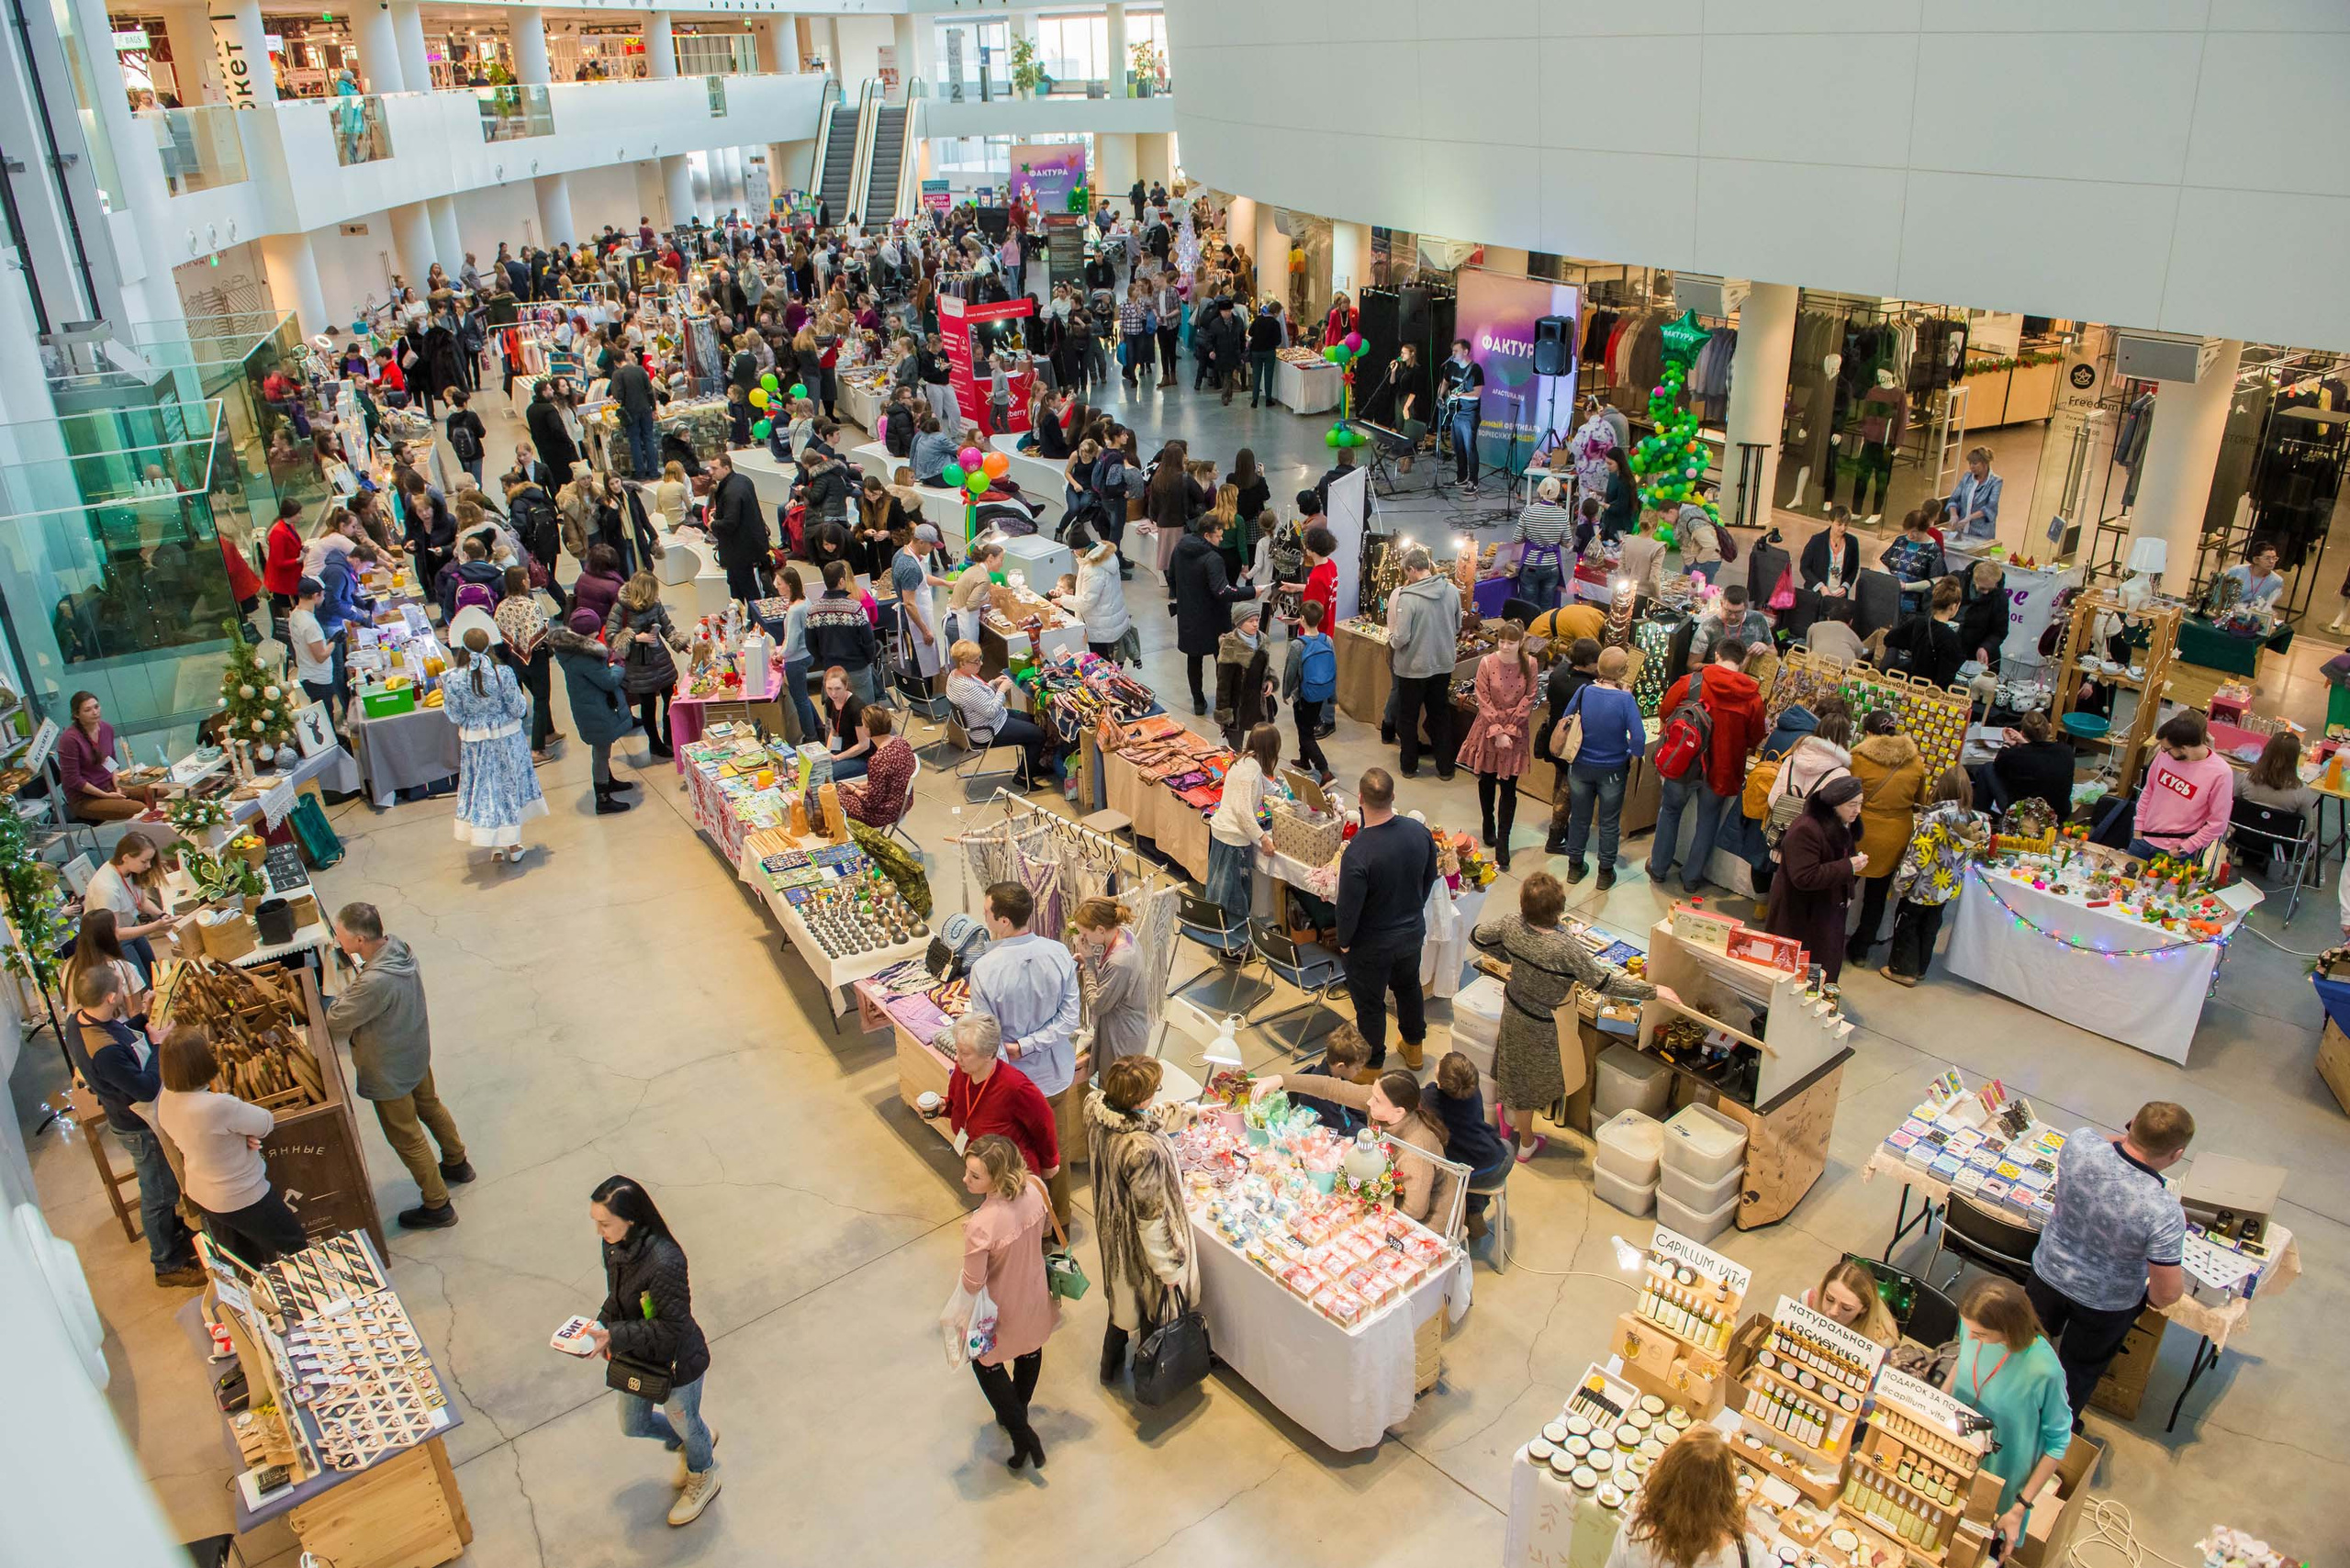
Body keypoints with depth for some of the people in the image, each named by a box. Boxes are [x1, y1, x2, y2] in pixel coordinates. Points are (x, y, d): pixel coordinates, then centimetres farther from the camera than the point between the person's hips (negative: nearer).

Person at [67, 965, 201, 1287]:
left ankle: (174, 1235, 52)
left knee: (163, 1187, 30)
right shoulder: (105, 1051, -41)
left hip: (126, 1115, 9)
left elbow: (120, 1034, 8)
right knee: (158, 1194, 11)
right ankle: (167, 1265, 30)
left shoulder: (78, 1020, -12)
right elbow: (148, 1088, -33)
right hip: (141, 1129, -9)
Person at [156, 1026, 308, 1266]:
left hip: (200, 1194, 8)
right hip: (243, 1199, -8)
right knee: (297, 1254, 14)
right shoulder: (218, 1107, -36)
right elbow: (268, 1123, -21)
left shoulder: (166, 1098, -11)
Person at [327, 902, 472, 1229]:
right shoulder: (401, 949, -13)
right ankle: (457, 1164, 53)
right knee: (429, 1106, 31)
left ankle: (437, 1205, 27)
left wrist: (344, 991, -8)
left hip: (389, 1072, -8)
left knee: (407, 1138, 11)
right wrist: (354, 986, -6)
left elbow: (335, 1023, -24)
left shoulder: (374, 983, -40)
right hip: (416, 1053, 8)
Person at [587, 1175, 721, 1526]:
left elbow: (672, 1327, -29)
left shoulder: (664, 1263, -39)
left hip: (677, 1363, -8)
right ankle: (699, 1440, 55)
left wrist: (614, 1337, -29)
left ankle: (702, 1478, 53)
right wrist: (602, 1324, -11)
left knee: (683, 1422, 21)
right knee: (633, 1425, 27)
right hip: (636, 1359, 8)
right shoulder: (615, 1245, -14)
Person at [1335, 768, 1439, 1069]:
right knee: (1408, 987, 30)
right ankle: (1414, 1046, 52)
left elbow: (1348, 908, -25)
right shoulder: (1420, 832, -16)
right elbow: (1430, 878, 2)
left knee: (1370, 1005, 17)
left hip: (1372, 945, -6)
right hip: (1413, 933, 6)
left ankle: (1372, 1065, 38)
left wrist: (1344, 941, -5)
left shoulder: (1357, 853, -35)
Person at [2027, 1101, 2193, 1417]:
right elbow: (2168, 1292, -24)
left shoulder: (2080, 1142, -29)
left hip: (2049, 1271, 3)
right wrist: (2149, 1299, -5)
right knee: (2081, 1367, 28)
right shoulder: (2164, 1213, -38)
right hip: (2106, 1302, -3)